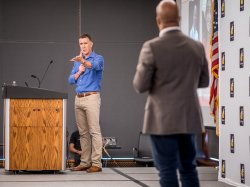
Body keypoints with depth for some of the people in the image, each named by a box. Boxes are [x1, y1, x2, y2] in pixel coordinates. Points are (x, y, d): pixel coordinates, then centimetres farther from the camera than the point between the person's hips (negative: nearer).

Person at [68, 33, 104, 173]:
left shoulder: (98, 58, -2)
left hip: (92, 97, -7)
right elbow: (71, 80, 15)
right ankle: (85, 162, 12)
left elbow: (95, 65, -28)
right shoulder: (78, 61, 19)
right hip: (79, 98, 7)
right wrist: (79, 72, -3)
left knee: (94, 131, -9)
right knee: (83, 133, 8)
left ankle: (96, 163, -9)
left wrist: (83, 61, -48)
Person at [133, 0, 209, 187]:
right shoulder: (197, 47, 2)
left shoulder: (152, 47, -13)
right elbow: (203, 81, 13)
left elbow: (140, 86, -10)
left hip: (163, 120, -5)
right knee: (188, 168, 14)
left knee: (167, 171, 0)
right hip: (189, 119, 5)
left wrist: (142, 69, 10)